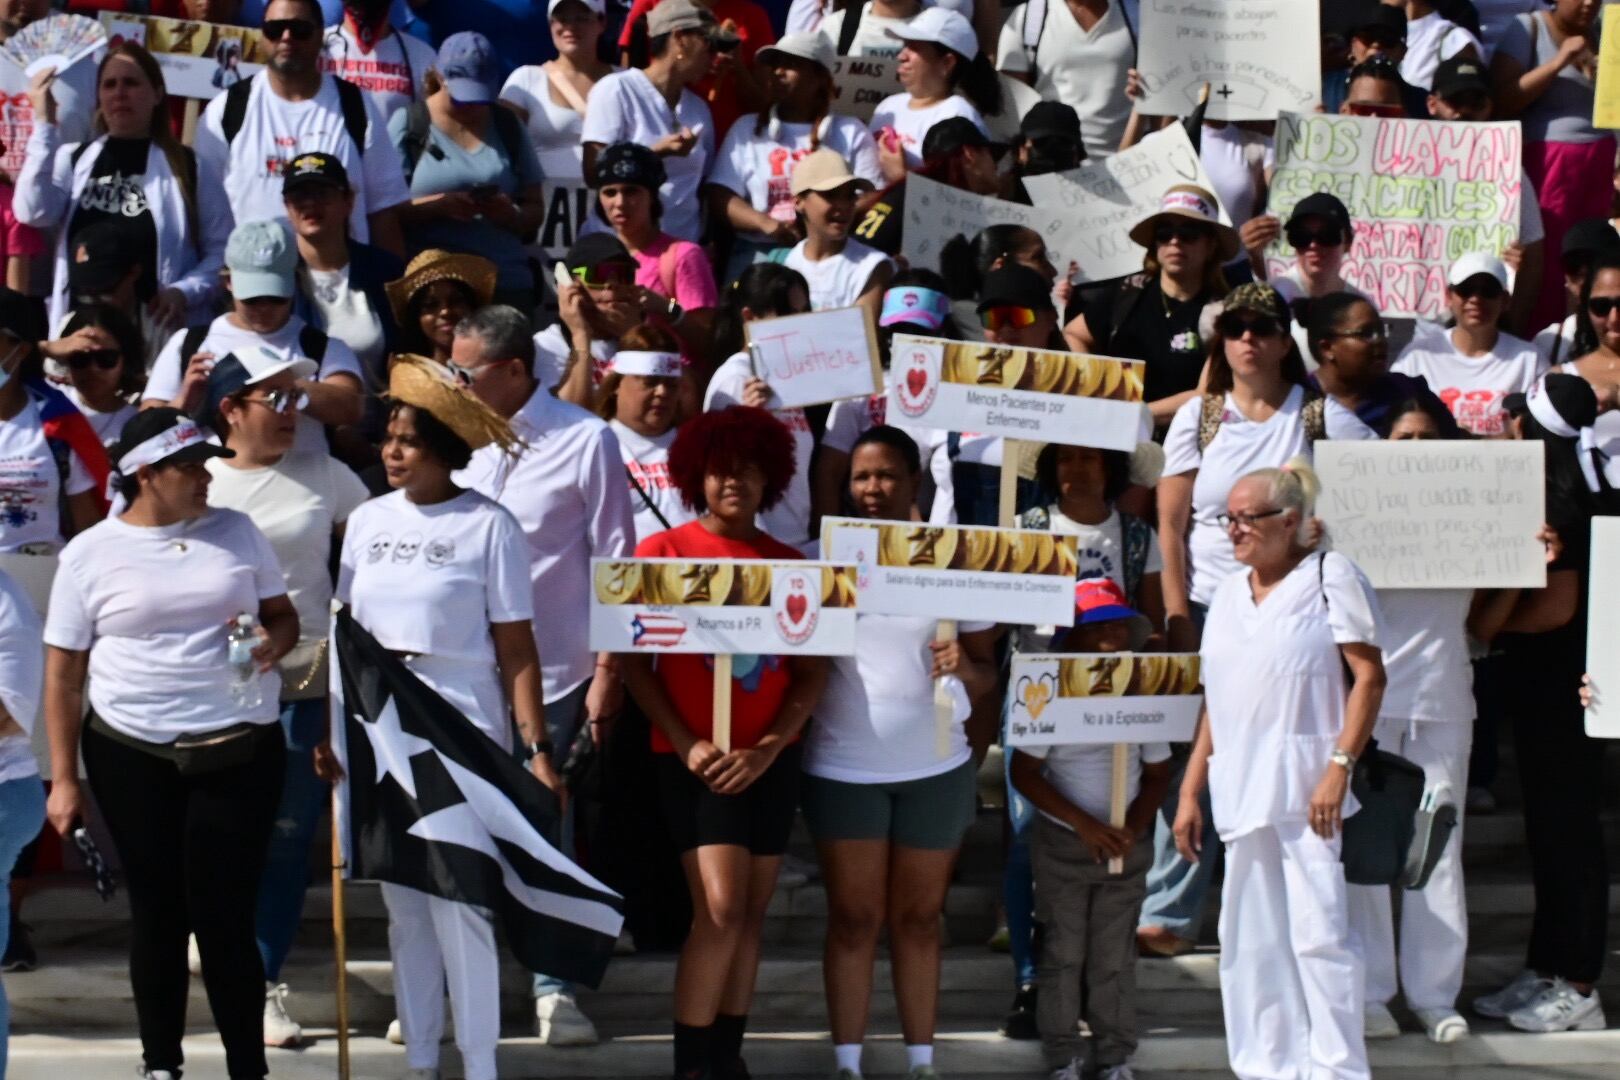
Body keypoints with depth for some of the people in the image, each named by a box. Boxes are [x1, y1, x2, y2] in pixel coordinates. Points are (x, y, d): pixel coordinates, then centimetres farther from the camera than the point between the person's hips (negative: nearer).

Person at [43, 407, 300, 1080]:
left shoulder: (236, 531, 4)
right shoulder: (90, 554, -1)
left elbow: (284, 617, 13)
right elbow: (64, 675, 2)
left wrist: (273, 645, -11)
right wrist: (63, 779, -1)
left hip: (239, 751, 0)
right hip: (131, 755, 0)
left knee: (225, 918, -2)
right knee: (157, 916, 8)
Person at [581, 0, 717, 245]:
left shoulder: (699, 109, 14)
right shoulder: (616, 89, -3)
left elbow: (704, 184, 14)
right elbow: (594, 170, -8)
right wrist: (659, 151, -17)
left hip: (683, 244, 5)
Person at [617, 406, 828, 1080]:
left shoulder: (789, 563, 8)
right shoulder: (664, 552, -1)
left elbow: (813, 673, 6)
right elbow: (635, 662, -2)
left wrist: (769, 748, -8)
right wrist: (686, 744, -11)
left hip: (771, 759, 4)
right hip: (695, 758, -4)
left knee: (751, 915, 6)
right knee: (720, 909, -14)